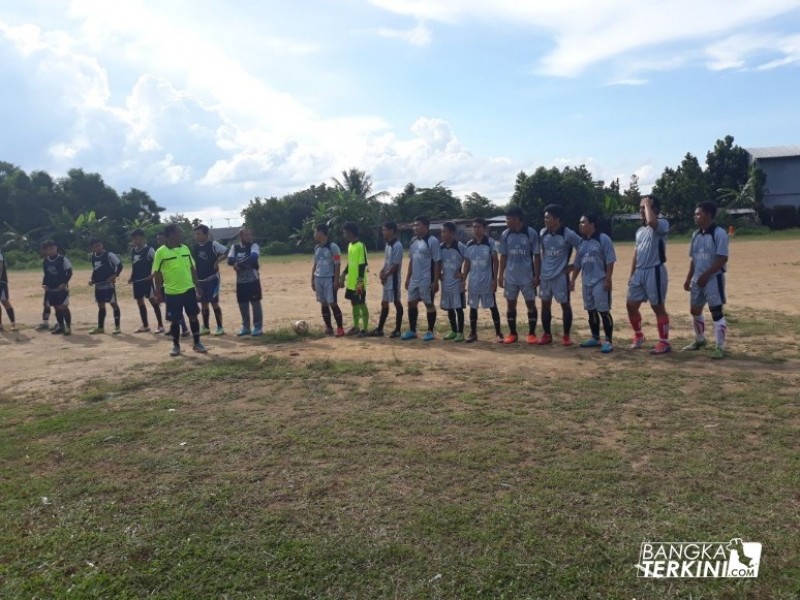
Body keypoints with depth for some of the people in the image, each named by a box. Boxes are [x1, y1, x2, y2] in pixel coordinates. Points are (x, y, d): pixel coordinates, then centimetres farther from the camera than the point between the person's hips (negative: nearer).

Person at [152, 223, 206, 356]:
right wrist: (158, 292, -6)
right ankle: (176, 346, 19)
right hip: (172, 292, -4)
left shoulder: (185, 248, 6)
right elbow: (157, 273, -5)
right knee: (175, 320, 4)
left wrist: (197, 285, 10)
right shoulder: (161, 252, -8)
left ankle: (197, 343, 19)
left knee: (193, 316, 7)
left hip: (189, 289, 4)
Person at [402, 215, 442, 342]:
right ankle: (412, 331, 22)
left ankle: (430, 332, 13)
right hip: (414, 280, 8)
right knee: (411, 303, 11)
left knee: (429, 304, 3)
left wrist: (435, 281, -16)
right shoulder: (413, 241, 10)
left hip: (427, 280, -8)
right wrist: (408, 278, 15)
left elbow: (437, 262, -13)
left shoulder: (432, 241, -12)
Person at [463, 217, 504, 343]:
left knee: (492, 306, 2)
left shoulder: (490, 242, -5)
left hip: (487, 281, -4)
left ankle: (498, 333, 9)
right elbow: (467, 264, 10)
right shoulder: (469, 244, 6)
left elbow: (496, 261, -5)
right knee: (473, 307, 8)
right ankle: (473, 333, 18)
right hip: (473, 282, 4)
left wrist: (495, 279, -11)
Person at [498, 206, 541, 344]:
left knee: (531, 304, 5)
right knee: (510, 305, 8)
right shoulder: (505, 235, 2)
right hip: (510, 277, 3)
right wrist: (500, 275, 5)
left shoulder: (531, 233, -8)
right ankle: (512, 333, 19)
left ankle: (532, 333, 16)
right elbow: (503, 256, 9)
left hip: (527, 277, -3)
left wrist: (537, 275, -9)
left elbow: (537, 256, -5)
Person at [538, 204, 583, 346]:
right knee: (545, 304, 8)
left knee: (565, 304, 3)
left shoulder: (568, 234, -13)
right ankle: (547, 334, 19)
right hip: (545, 275, 5)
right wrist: (544, 267, 13)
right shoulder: (543, 233, 2)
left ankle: (566, 335, 13)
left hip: (561, 275, -5)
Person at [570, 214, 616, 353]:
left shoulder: (603, 239, -9)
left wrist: (608, 279, -16)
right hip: (587, 283, 8)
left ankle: (609, 341, 0)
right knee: (591, 311, 12)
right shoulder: (582, 243, 13)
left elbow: (610, 261, -12)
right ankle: (595, 338, 23)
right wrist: (573, 280, 15)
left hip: (600, 282, -8)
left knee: (604, 311, -6)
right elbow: (577, 264, 19)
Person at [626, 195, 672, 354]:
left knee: (658, 307, -2)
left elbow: (651, 221, -33)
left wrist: (647, 204, -15)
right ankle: (638, 336, 29)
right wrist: (631, 275, 16)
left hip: (655, 272, -8)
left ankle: (664, 343, 7)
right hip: (639, 272, 8)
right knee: (631, 305, 10)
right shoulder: (639, 230, 18)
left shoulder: (662, 224, -8)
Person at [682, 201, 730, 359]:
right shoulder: (696, 234, 10)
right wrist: (689, 279, 10)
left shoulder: (719, 233, -13)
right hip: (697, 279, 8)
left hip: (713, 279, -8)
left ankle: (720, 347, 3)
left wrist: (705, 276, -20)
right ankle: (700, 340, 34)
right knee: (695, 310, 15)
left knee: (716, 312, -4)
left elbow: (722, 259, -17)